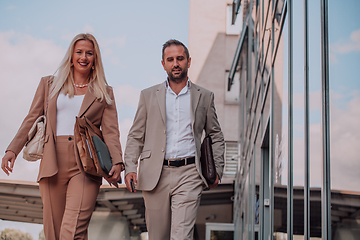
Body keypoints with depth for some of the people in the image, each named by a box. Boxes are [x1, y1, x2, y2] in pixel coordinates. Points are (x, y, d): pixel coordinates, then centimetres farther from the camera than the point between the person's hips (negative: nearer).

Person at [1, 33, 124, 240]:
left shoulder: (104, 93, 15)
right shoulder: (49, 85, 19)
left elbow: (111, 131, 5)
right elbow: (31, 120, 16)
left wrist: (117, 162, -12)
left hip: (85, 166, -2)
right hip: (53, 164, 2)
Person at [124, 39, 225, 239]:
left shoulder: (205, 97, 11)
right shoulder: (149, 96, 11)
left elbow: (216, 136, 16)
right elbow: (136, 136, 10)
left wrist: (217, 170, 5)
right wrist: (130, 168, -4)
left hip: (189, 174, -1)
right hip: (155, 175, 1)